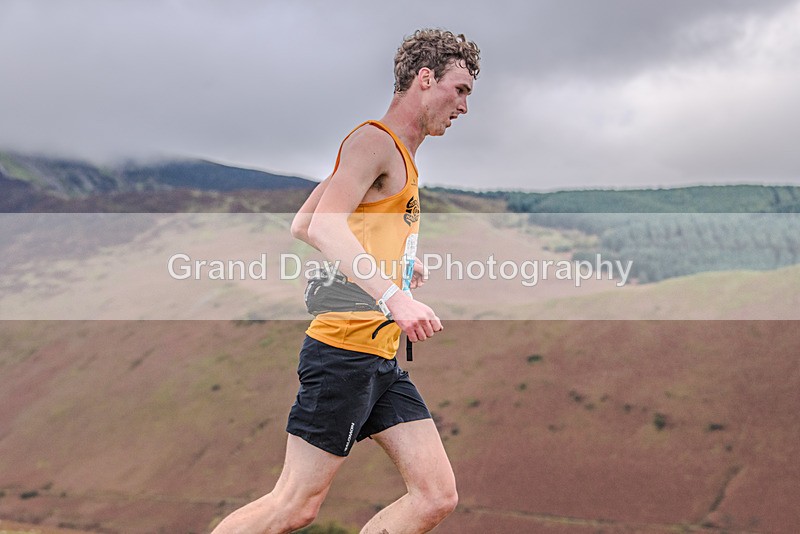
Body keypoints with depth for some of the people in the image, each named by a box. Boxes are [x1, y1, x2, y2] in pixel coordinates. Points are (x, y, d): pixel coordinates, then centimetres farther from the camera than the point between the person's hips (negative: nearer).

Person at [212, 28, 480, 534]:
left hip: (382, 358, 10)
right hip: (345, 348, -10)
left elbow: (301, 225, 26)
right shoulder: (375, 141, -9)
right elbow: (323, 227, -26)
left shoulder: (400, 155, 21)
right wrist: (394, 296, -36)